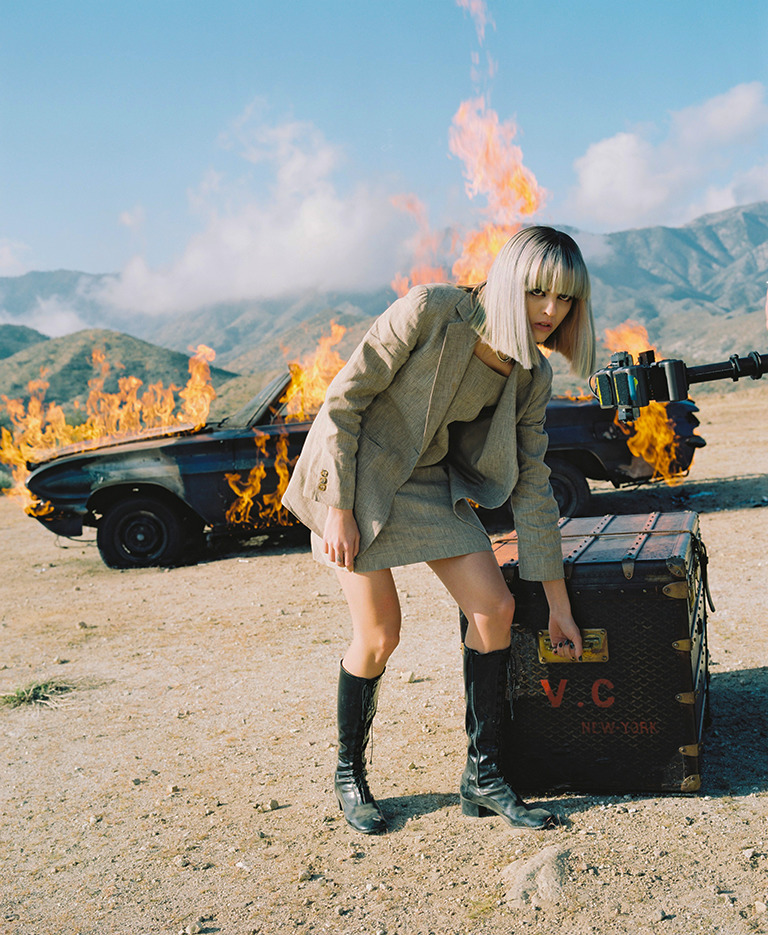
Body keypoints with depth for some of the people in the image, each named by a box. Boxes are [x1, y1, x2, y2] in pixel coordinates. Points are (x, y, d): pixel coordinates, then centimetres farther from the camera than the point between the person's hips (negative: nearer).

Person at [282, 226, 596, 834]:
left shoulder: (532, 377, -6)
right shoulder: (430, 312, -24)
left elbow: (531, 486, -1)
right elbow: (344, 399, -19)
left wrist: (558, 602, 1)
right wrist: (339, 508, -20)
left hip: (430, 479, 5)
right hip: (354, 470, -5)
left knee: (496, 606, -7)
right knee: (379, 636, -6)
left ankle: (483, 776, 9)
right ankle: (350, 775, 20)